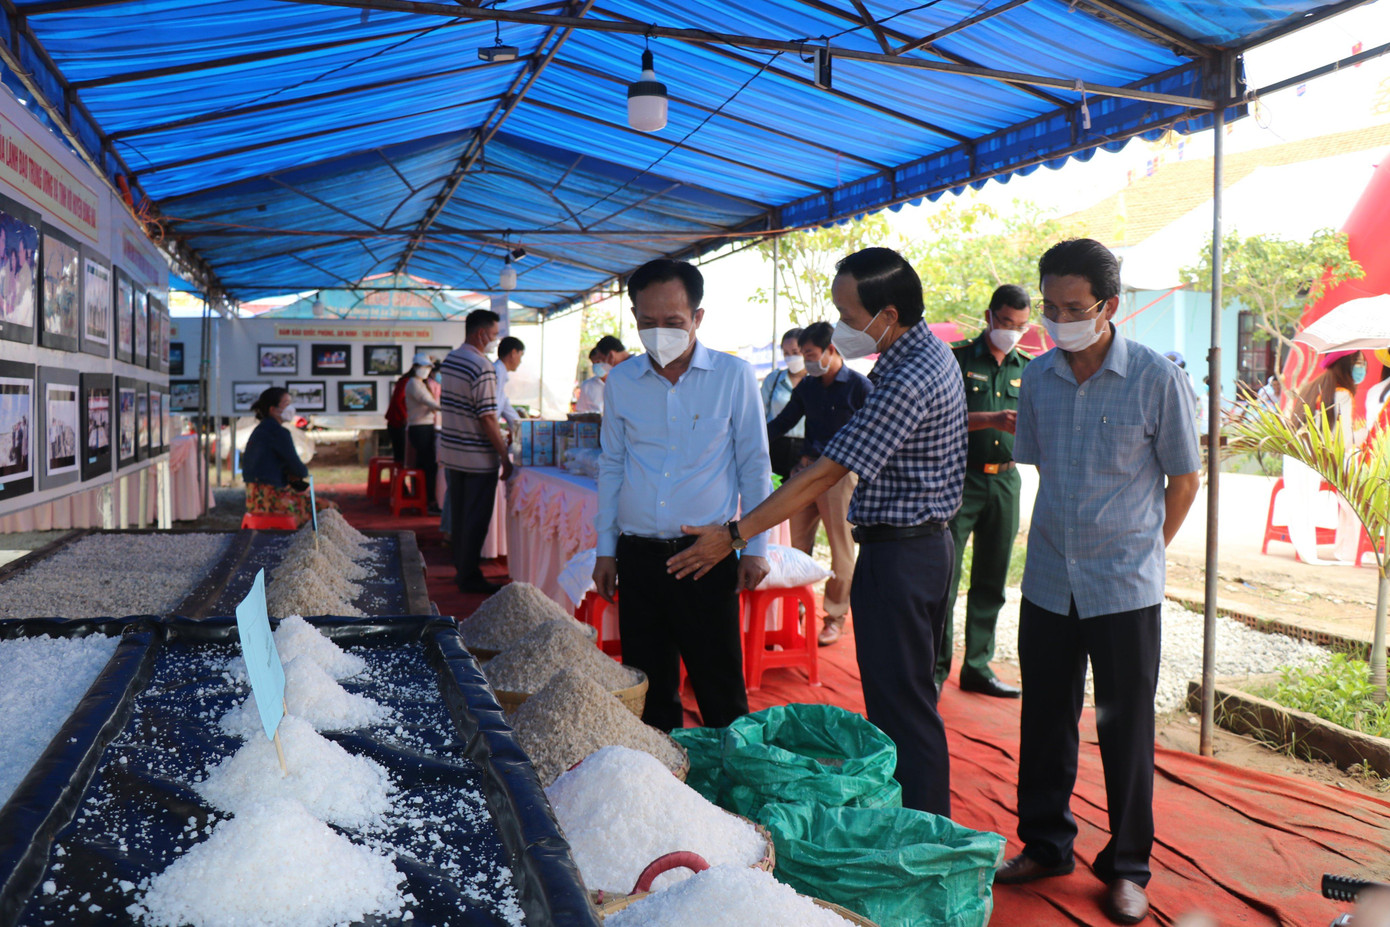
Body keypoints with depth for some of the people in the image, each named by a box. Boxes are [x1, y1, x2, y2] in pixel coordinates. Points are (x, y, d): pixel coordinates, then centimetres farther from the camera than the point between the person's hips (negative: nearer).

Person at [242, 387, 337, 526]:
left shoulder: (260, 430, 16)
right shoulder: (278, 432, -13)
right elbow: (298, 470, -13)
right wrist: (305, 472, 9)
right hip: (271, 498, -10)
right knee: (328, 509, -4)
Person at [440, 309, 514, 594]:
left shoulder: (449, 360, 8)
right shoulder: (482, 367, -20)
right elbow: (488, 419, -22)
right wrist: (505, 457, -16)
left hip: (451, 452, 9)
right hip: (478, 457, -9)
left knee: (459, 514, 17)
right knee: (476, 518, 1)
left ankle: (461, 568, 26)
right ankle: (469, 577, 8)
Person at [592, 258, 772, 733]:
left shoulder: (734, 376, -2)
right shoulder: (620, 382, 6)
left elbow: (754, 465, 3)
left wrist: (755, 546, 0)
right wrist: (605, 549, 12)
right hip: (638, 555, 3)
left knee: (721, 691, 3)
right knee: (649, 687, 11)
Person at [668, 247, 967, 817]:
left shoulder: (907, 380, -24)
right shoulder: (931, 352, 9)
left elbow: (824, 474, -26)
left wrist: (734, 535, -23)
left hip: (896, 553, -11)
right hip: (927, 540, 11)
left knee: (899, 708, -2)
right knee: (911, 696, 19)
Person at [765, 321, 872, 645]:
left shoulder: (860, 386, -3)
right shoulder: (807, 387, 12)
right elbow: (782, 422, 18)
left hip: (840, 473, -5)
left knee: (841, 548, 2)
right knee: (796, 543, 6)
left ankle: (835, 617, 13)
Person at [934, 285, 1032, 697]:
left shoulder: (1027, 368, 13)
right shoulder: (958, 358, -2)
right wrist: (993, 420, -22)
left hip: (1005, 481, 5)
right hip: (960, 477, -5)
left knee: (991, 582, 10)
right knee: (944, 576, -5)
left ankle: (978, 666, 20)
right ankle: (936, 667, 5)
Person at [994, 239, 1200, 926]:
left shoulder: (1156, 378, -10)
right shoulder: (1038, 378, 1)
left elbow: (1183, 480, 0)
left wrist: (1141, 551, 5)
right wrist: (1067, 544, 12)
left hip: (1124, 587, -3)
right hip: (1048, 580, 4)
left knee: (1125, 729, 7)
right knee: (1045, 718, 13)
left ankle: (1127, 867, 25)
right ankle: (1045, 844, 31)